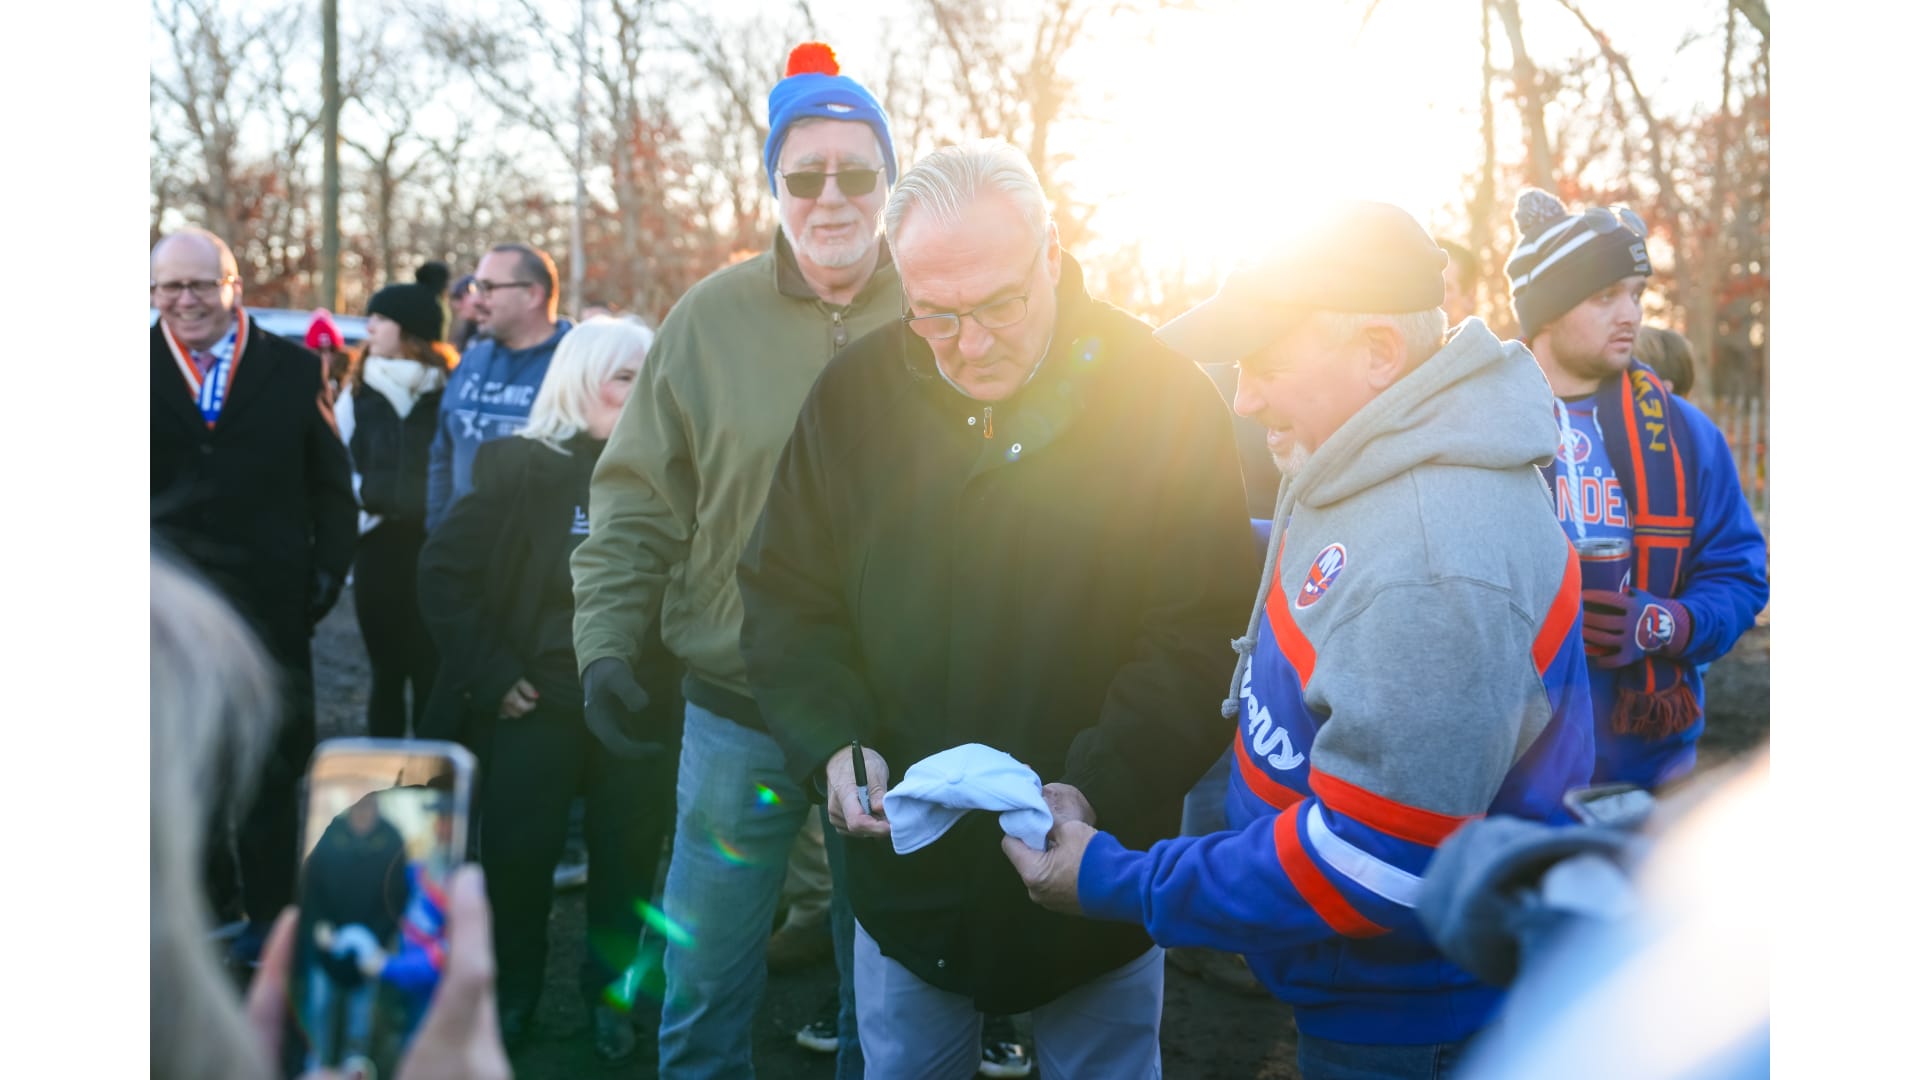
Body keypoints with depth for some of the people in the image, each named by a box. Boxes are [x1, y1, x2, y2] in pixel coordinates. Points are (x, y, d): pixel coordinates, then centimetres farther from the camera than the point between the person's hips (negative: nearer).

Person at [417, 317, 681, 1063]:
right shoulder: (523, 467, -5)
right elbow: (443, 569, -6)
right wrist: (488, 673, -9)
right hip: (538, 702, -2)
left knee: (628, 858, 7)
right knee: (518, 852, 3)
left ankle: (610, 995, 27)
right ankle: (510, 996, 25)